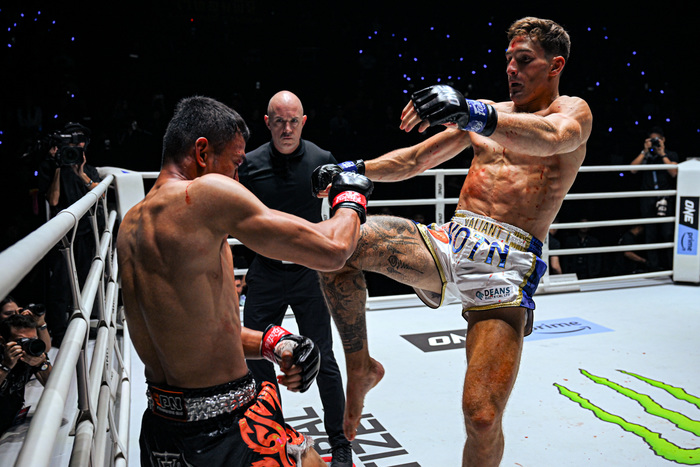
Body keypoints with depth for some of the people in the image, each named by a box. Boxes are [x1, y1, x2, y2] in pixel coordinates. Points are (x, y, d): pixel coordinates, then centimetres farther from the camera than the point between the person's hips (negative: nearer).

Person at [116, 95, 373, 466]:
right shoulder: (206, 193, -19)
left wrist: (270, 343, 4)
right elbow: (331, 251, -17)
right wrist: (351, 199, 3)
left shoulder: (130, 225, 6)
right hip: (222, 435, -8)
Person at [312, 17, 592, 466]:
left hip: (506, 262, -4)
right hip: (451, 241, 5)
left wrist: (472, 113, -37)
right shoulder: (488, 111, 22)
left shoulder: (572, 110, 8)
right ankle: (361, 368, 0)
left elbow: (552, 138, -19)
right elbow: (414, 160, 22)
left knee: (483, 419, -15)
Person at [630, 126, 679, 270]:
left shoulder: (671, 155, 13)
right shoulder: (643, 155, 17)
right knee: (650, 234, 1)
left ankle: (670, 267, -4)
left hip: (666, 198, -2)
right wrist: (645, 151, -1)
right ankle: (653, 267, 4)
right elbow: (633, 169, 0)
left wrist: (662, 154, -3)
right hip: (648, 198, 2)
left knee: (667, 233, -9)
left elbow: (674, 173, -3)